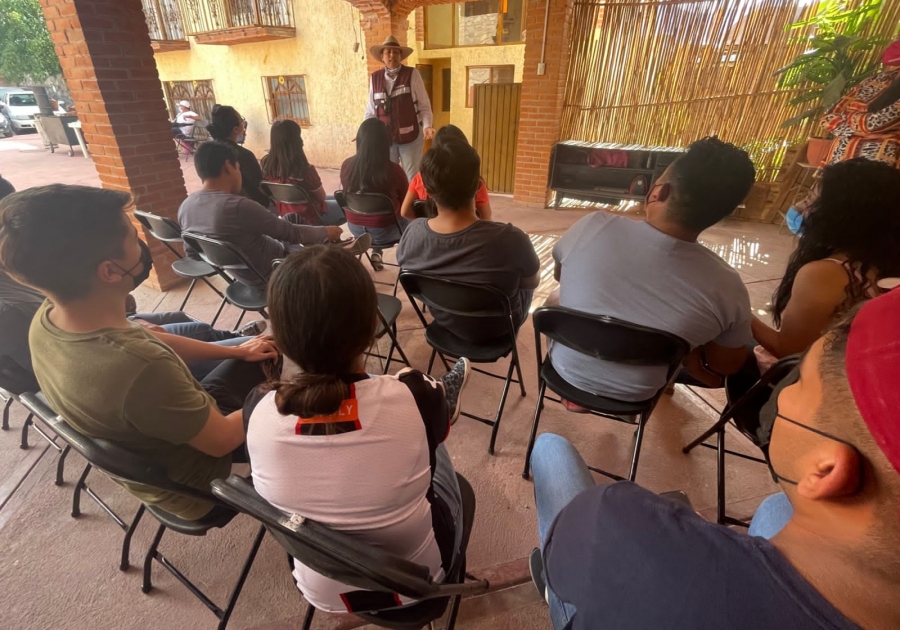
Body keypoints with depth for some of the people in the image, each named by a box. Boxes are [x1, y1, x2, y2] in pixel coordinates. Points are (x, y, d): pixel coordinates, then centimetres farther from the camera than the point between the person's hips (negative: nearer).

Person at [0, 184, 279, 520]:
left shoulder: (47, 319, -18)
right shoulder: (139, 368, -45)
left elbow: (151, 340, -1)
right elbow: (222, 439, -29)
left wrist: (236, 351, 4)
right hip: (193, 477, -6)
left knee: (259, 360, 16)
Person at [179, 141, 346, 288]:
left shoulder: (185, 206, -7)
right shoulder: (239, 207, -33)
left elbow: (193, 254, 7)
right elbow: (293, 233, -23)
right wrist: (326, 232, -6)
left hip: (241, 272, 8)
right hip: (268, 274, -8)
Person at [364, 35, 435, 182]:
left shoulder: (412, 74, -3)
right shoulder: (375, 78, 5)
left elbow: (424, 105, -3)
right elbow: (371, 110, 8)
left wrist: (427, 126, -18)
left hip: (410, 136, -2)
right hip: (384, 138, 3)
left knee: (412, 178, 4)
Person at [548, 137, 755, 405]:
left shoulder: (594, 226, -27)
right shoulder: (725, 287, -27)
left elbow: (559, 275, -4)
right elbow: (727, 366, -8)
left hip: (566, 369, 0)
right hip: (633, 394, 1)